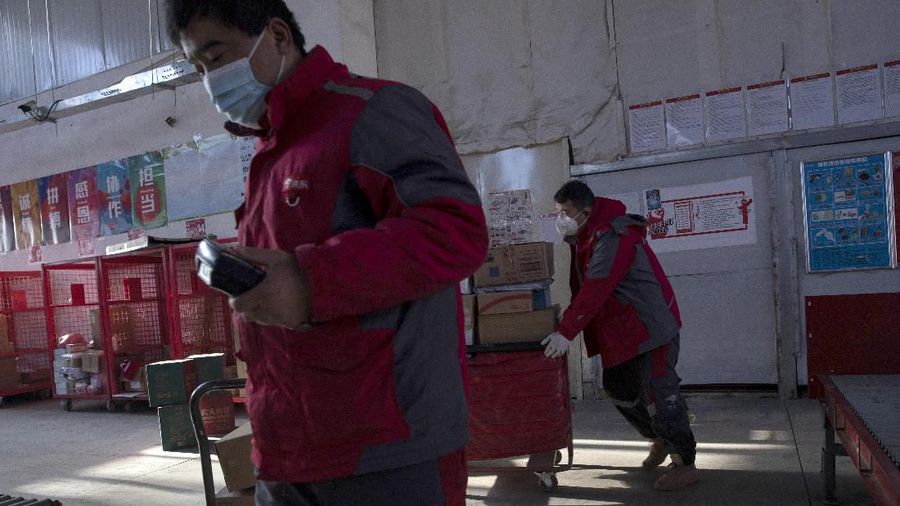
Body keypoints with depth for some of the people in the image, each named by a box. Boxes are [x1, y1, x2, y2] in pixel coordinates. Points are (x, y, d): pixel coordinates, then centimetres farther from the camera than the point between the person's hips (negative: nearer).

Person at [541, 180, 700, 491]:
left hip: (651, 326, -10)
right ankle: (659, 440, 34)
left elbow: (595, 290, -32)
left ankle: (684, 464, 7)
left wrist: (566, 332, -33)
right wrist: (570, 322, 4)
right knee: (618, 388, 15)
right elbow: (582, 287, 12)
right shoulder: (587, 236, 7)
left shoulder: (612, 237, -24)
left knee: (658, 393, -6)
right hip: (621, 329, 10)